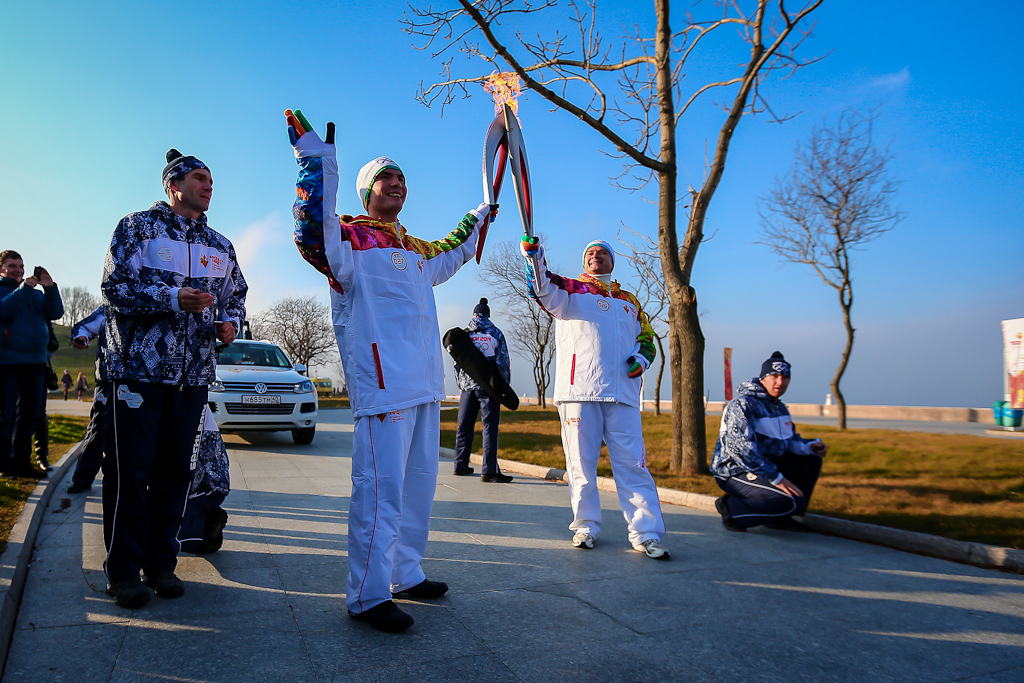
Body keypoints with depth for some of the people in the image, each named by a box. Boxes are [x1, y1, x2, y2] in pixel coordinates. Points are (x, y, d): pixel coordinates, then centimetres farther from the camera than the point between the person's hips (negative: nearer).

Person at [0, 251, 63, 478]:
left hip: (35, 362, 5)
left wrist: (50, 287, -7)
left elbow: (55, 313, 4)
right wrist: (24, 288, -19)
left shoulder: (36, 293, 17)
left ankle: (22, 462, 17)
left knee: (29, 416, 9)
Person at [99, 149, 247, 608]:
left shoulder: (221, 246, 18)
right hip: (138, 366, -4)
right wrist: (174, 298, -21)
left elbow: (235, 296, 23)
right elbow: (115, 287, -7)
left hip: (194, 373, 5)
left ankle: (161, 563, 20)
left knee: (176, 470, 8)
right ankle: (124, 570, 11)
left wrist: (231, 322, 0)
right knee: (131, 469, -2)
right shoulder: (137, 227, 4)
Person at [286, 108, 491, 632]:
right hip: (382, 382, -9)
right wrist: (316, 159, -28)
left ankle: (406, 575, 30)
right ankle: (367, 595, 3)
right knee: (380, 487, -9)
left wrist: (479, 217, 49)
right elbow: (313, 235, -24)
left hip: (425, 385, 9)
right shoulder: (349, 238, -2)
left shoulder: (415, 250, 22)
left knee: (419, 483, 16)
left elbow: (448, 257, 43)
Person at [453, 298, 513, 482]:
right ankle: (489, 470, -12)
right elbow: (503, 362, 0)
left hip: (468, 385, 3)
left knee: (465, 426, 12)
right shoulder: (495, 333, 4)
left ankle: (461, 465, 21)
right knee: (490, 426, -6)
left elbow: (457, 361, 10)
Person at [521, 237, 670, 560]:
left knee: (632, 463, 0)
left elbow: (647, 338, 28)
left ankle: (645, 534, 6)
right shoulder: (570, 290, 12)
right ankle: (585, 526, 19)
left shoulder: (628, 300, 23)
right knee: (581, 463, 4)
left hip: (622, 394, 2)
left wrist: (641, 358, 5)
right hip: (579, 391, -2)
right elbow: (546, 291, -9)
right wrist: (533, 256, -26)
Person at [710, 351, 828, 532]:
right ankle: (731, 507, -10)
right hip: (734, 472, -9)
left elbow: (789, 441, 22)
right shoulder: (742, 404, -18)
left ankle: (780, 516, 9)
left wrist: (810, 446, -2)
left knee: (811, 461, 7)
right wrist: (776, 478, -29)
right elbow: (741, 448, -27)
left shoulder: (780, 408, 13)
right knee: (789, 501, -25)